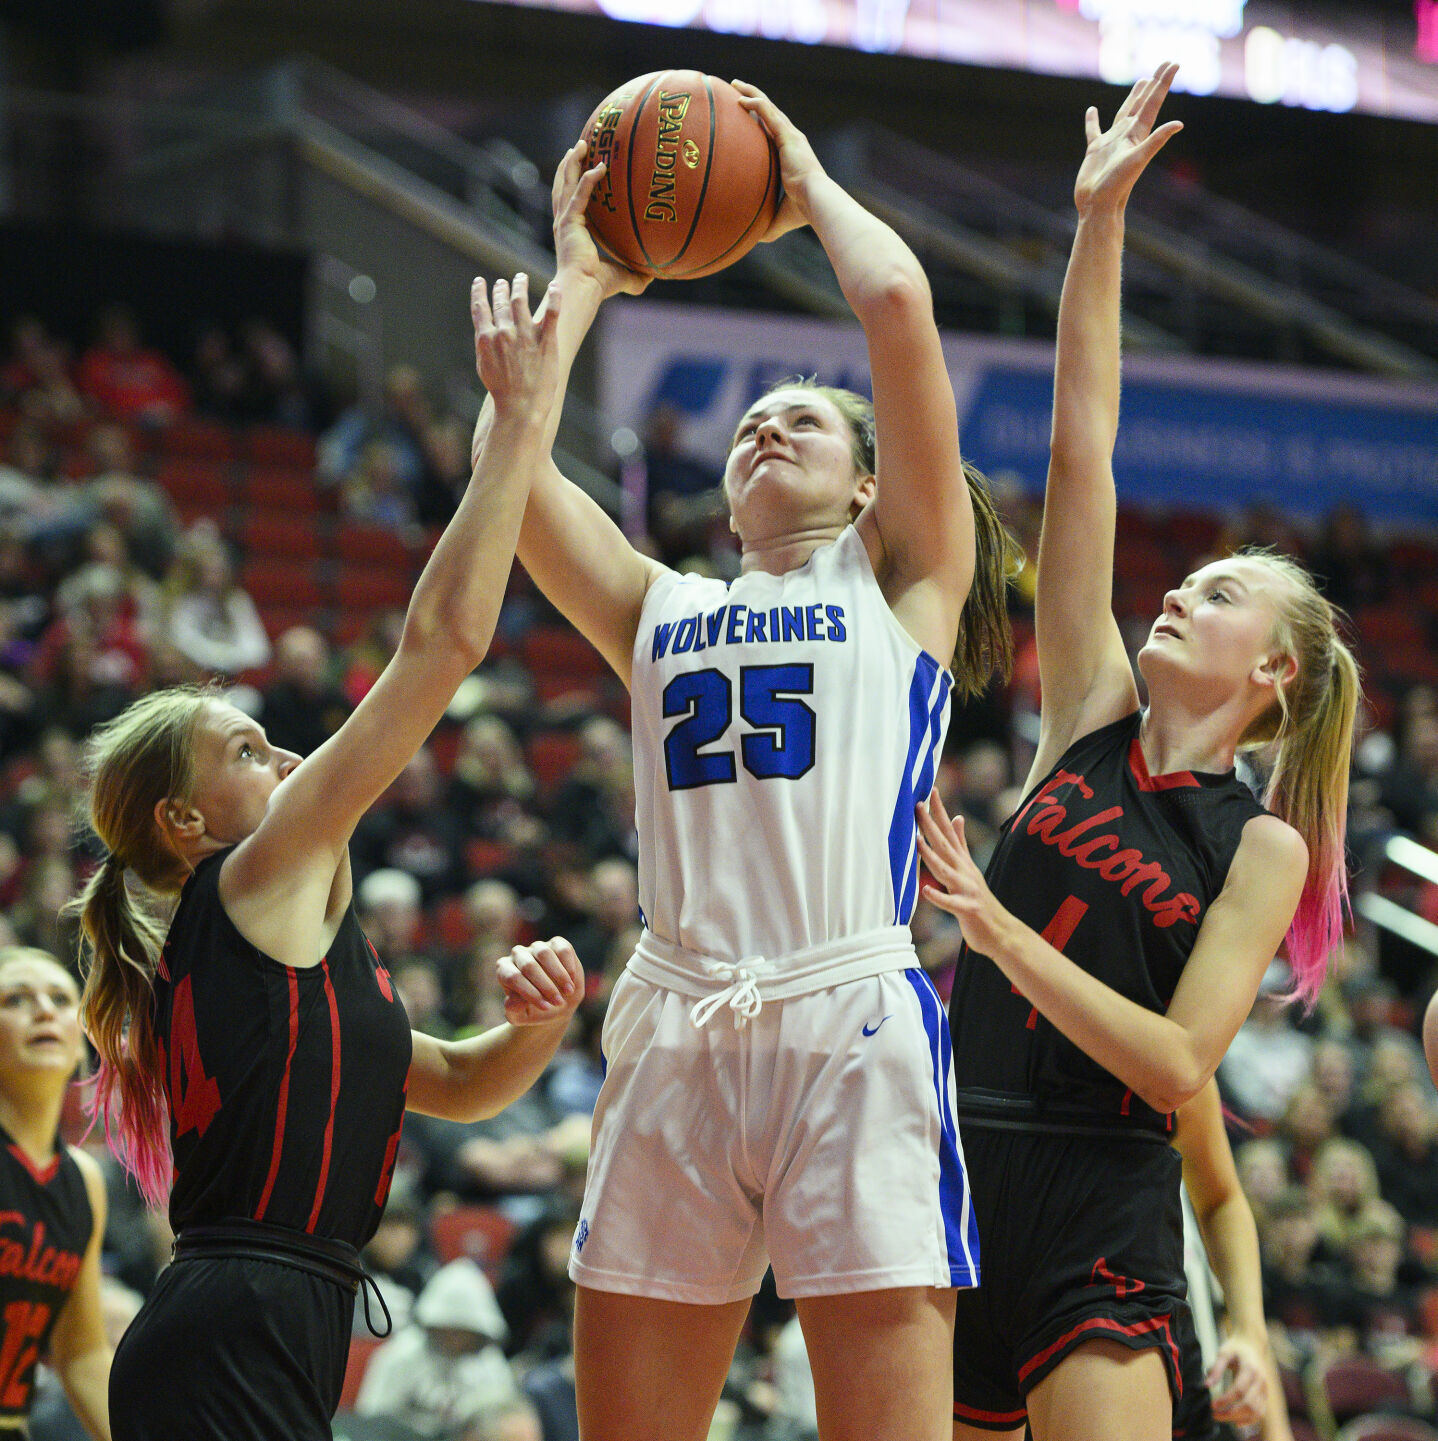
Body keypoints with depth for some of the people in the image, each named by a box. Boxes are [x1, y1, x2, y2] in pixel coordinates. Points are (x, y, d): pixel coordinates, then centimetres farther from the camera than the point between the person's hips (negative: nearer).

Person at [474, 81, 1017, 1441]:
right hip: (673, 1029, 4)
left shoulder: (903, 585, 14)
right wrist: (581, 276, 23)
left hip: (852, 1027, -4)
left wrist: (807, 180, 20)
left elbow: (897, 304, 4)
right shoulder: (659, 609, 24)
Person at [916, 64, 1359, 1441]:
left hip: (1101, 1215, -5)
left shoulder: (1263, 848, -1)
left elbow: (1177, 1066, -13)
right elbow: (1081, 455, 5)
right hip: (954, 1169, 5)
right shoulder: (1091, 719, 9)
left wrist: (998, 929, -19)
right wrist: (1099, 226, 1)